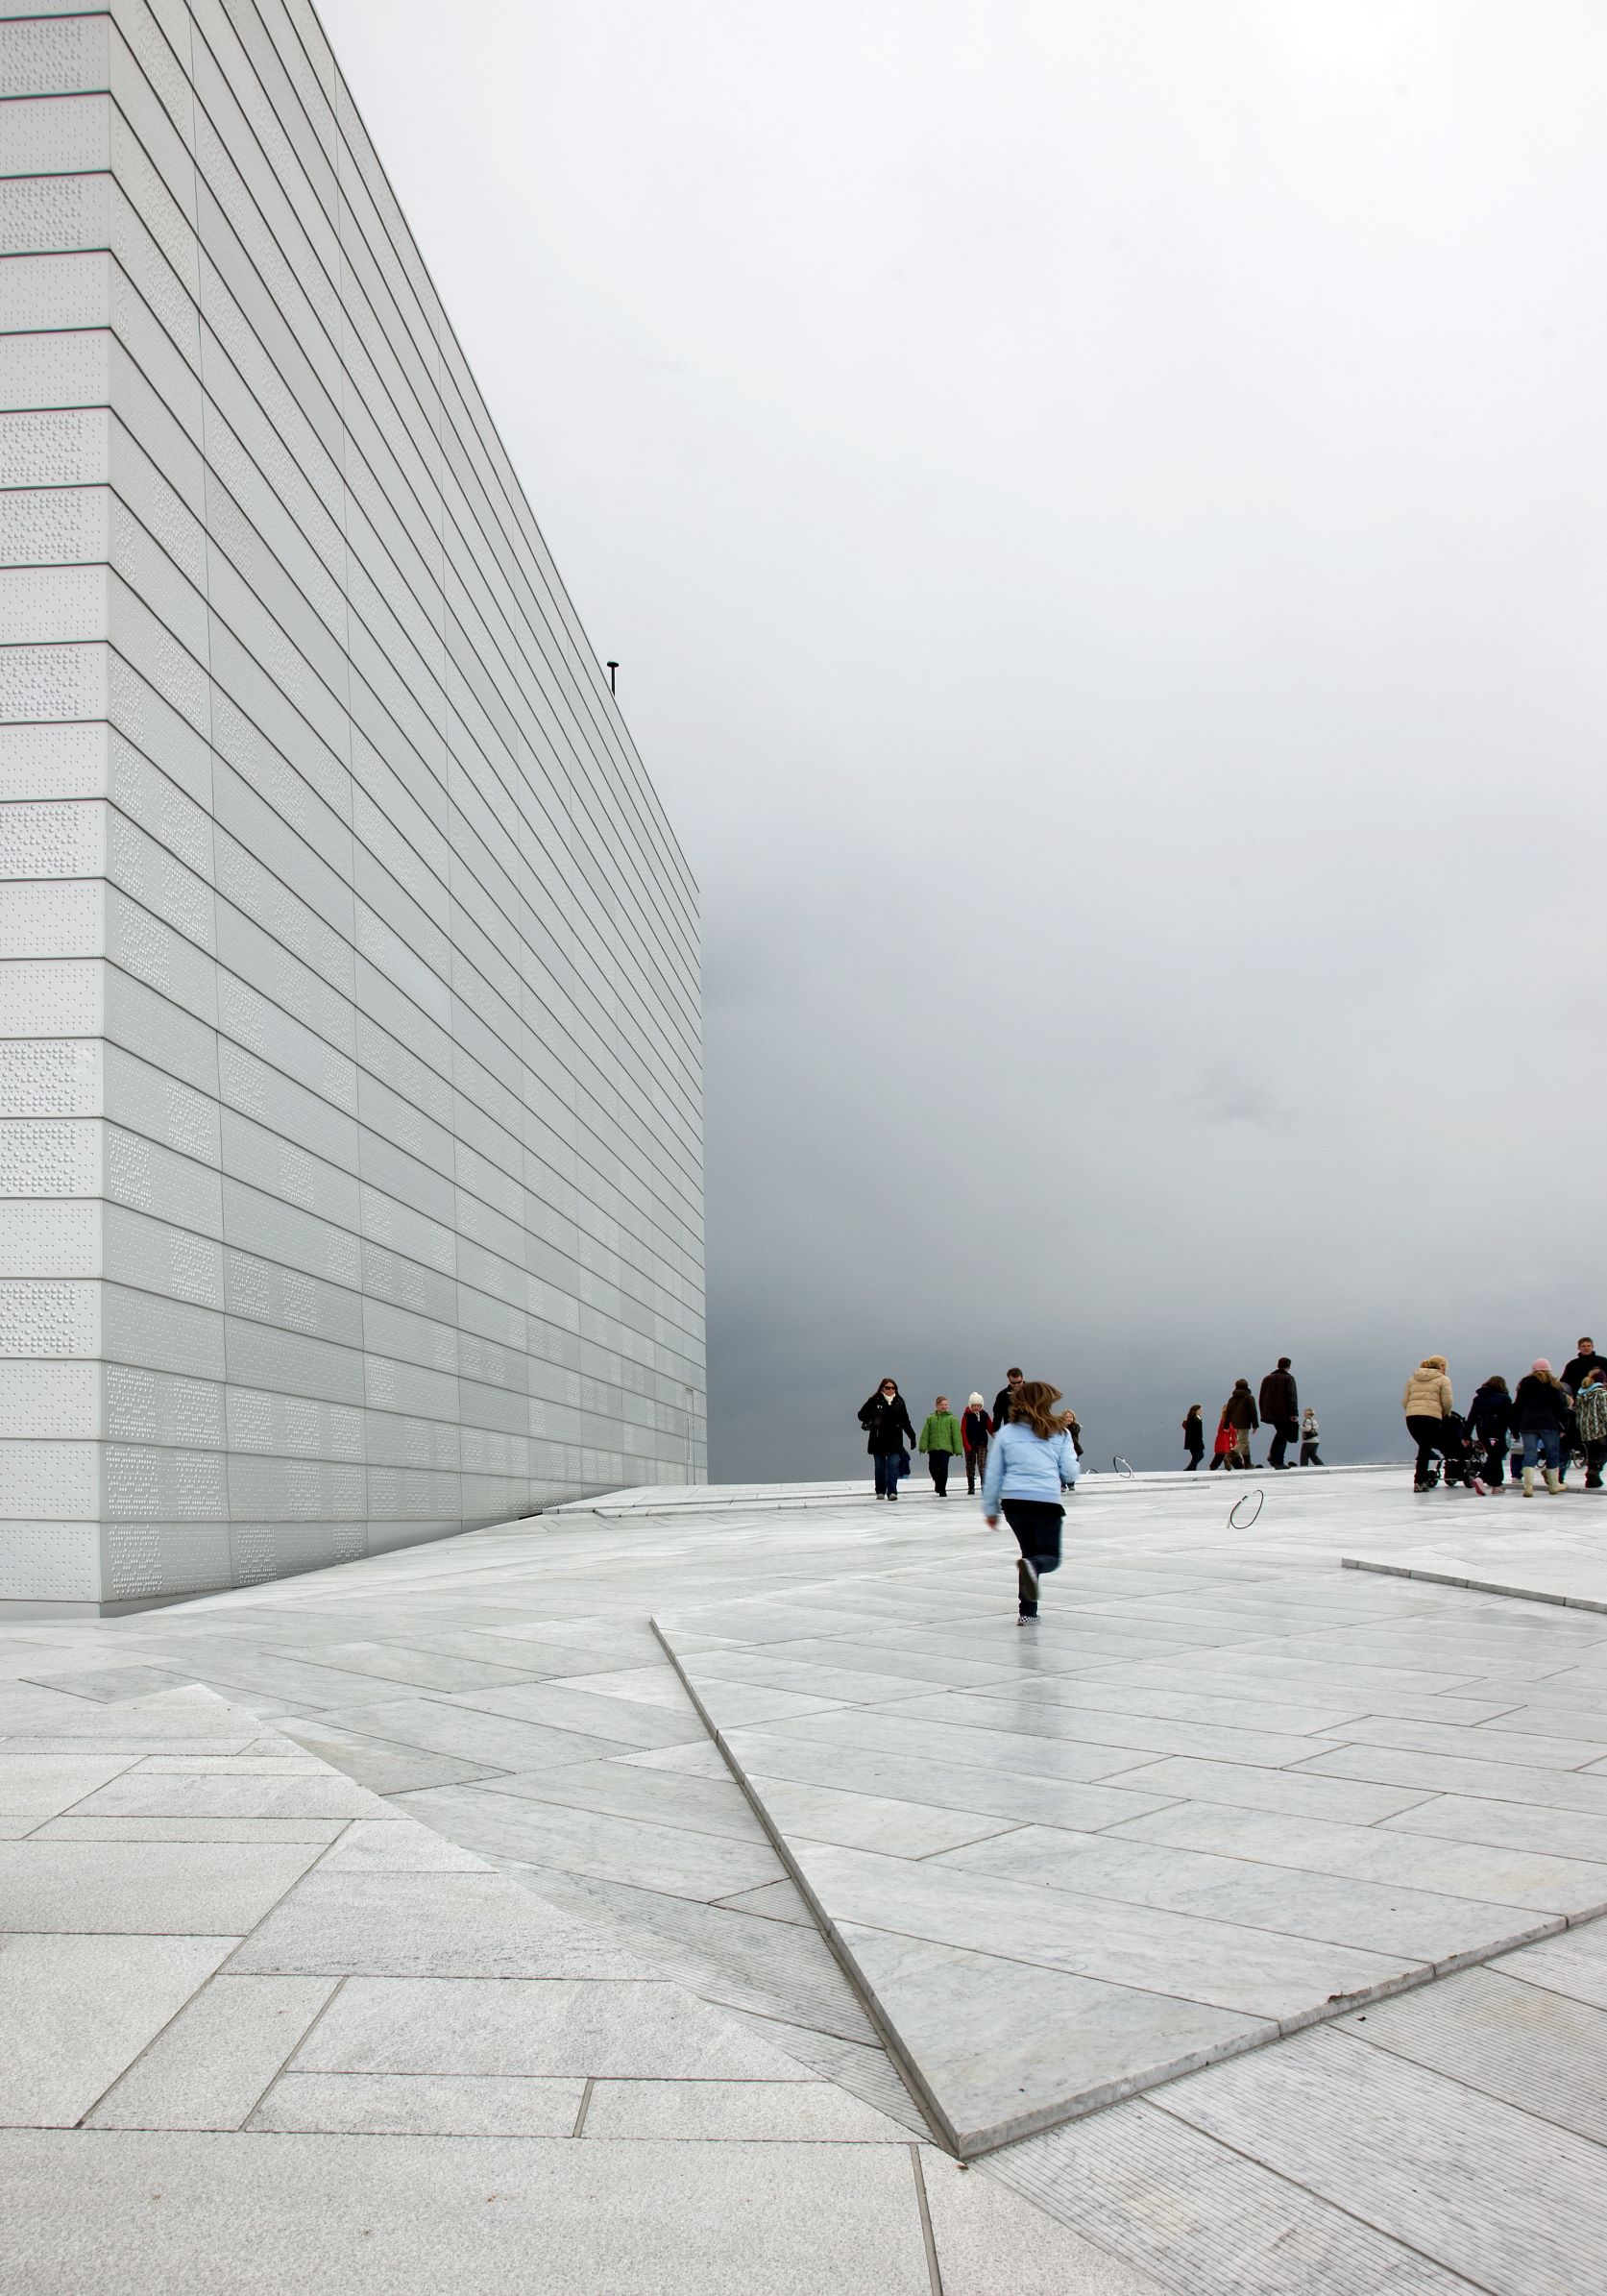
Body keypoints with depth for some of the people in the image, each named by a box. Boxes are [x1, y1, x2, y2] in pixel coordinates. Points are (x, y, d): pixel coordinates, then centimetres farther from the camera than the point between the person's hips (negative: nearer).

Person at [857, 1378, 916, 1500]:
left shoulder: (899, 1402, 7)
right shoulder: (874, 1401, -2)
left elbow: (905, 1422, 14)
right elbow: (862, 1414, -3)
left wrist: (912, 1437, 12)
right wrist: (873, 1416, -21)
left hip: (895, 1440, 1)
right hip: (878, 1440, -1)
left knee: (893, 1466, -8)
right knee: (880, 1467, 8)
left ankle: (892, 1492, -9)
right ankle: (880, 1492, 19)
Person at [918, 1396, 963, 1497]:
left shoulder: (952, 1419, 3)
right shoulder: (930, 1418, 9)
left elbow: (956, 1435, 0)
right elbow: (925, 1434, 6)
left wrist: (958, 1449, -5)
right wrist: (923, 1447, -2)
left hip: (946, 1448, -2)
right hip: (933, 1448, 2)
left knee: (943, 1468, -8)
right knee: (932, 1467, 2)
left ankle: (942, 1490, 4)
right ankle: (938, 1482, 32)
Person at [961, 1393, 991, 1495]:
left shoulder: (984, 1415, 2)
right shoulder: (967, 1415, -4)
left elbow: (990, 1428, 3)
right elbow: (963, 1430, -6)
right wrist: (966, 1444, -13)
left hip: (982, 1443, 0)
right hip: (970, 1444, 0)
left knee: (982, 1464, -11)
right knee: (970, 1466, 7)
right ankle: (971, 1487, 15)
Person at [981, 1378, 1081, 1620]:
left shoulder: (1006, 1432, 10)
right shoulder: (1059, 1433, 7)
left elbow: (993, 1475, 10)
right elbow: (1071, 1473, 5)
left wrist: (990, 1509, 18)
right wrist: (1077, 1462, 27)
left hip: (1013, 1501, 3)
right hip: (1047, 1501, -3)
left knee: (1030, 1553, 22)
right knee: (1050, 1557, 10)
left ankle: (1027, 1609, 13)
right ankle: (1032, 1567, -25)